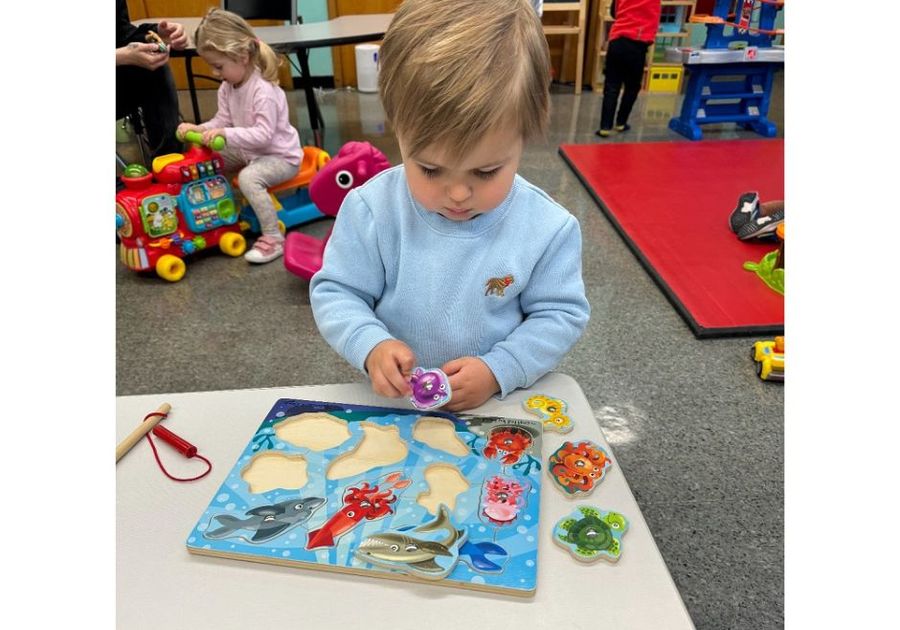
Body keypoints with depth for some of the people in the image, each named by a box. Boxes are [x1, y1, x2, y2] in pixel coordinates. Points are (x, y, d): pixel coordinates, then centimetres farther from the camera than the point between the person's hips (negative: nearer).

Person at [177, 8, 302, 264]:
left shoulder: (264, 91, -27)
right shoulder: (228, 87, 1)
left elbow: (263, 134, -32)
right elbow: (222, 120, 4)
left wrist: (226, 134, -38)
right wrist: (199, 129, -15)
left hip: (281, 156, -9)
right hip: (249, 151, 9)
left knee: (249, 177, -35)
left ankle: (273, 238, -25)